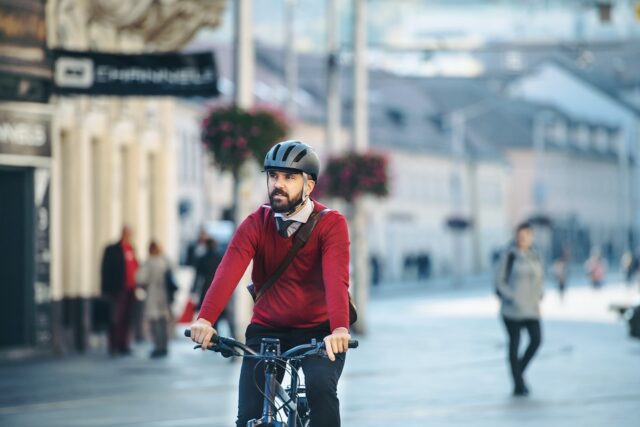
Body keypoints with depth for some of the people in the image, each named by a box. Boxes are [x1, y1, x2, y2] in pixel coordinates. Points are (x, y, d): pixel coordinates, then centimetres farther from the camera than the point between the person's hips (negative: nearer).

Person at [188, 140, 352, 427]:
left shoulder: (331, 224, -12)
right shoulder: (256, 224, -6)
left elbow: (336, 278, -29)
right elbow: (228, 272, -22)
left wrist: (339, 328, -47)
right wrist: (205, 319, -40)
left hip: (319, 331, -2)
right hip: (266, 330, 2)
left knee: (321, 387, -30)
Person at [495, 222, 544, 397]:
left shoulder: (535, 255, 10)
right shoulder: (510, 255, -5)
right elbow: (500, 280, -4)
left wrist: (538, 298, 7)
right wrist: (509, 297, -13)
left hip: (531, 308, 4)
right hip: (512, 308, -4)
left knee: (536, 338, -11)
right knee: (514, 343, -1)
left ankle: (519, 370, 13)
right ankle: (518, 385, 4)